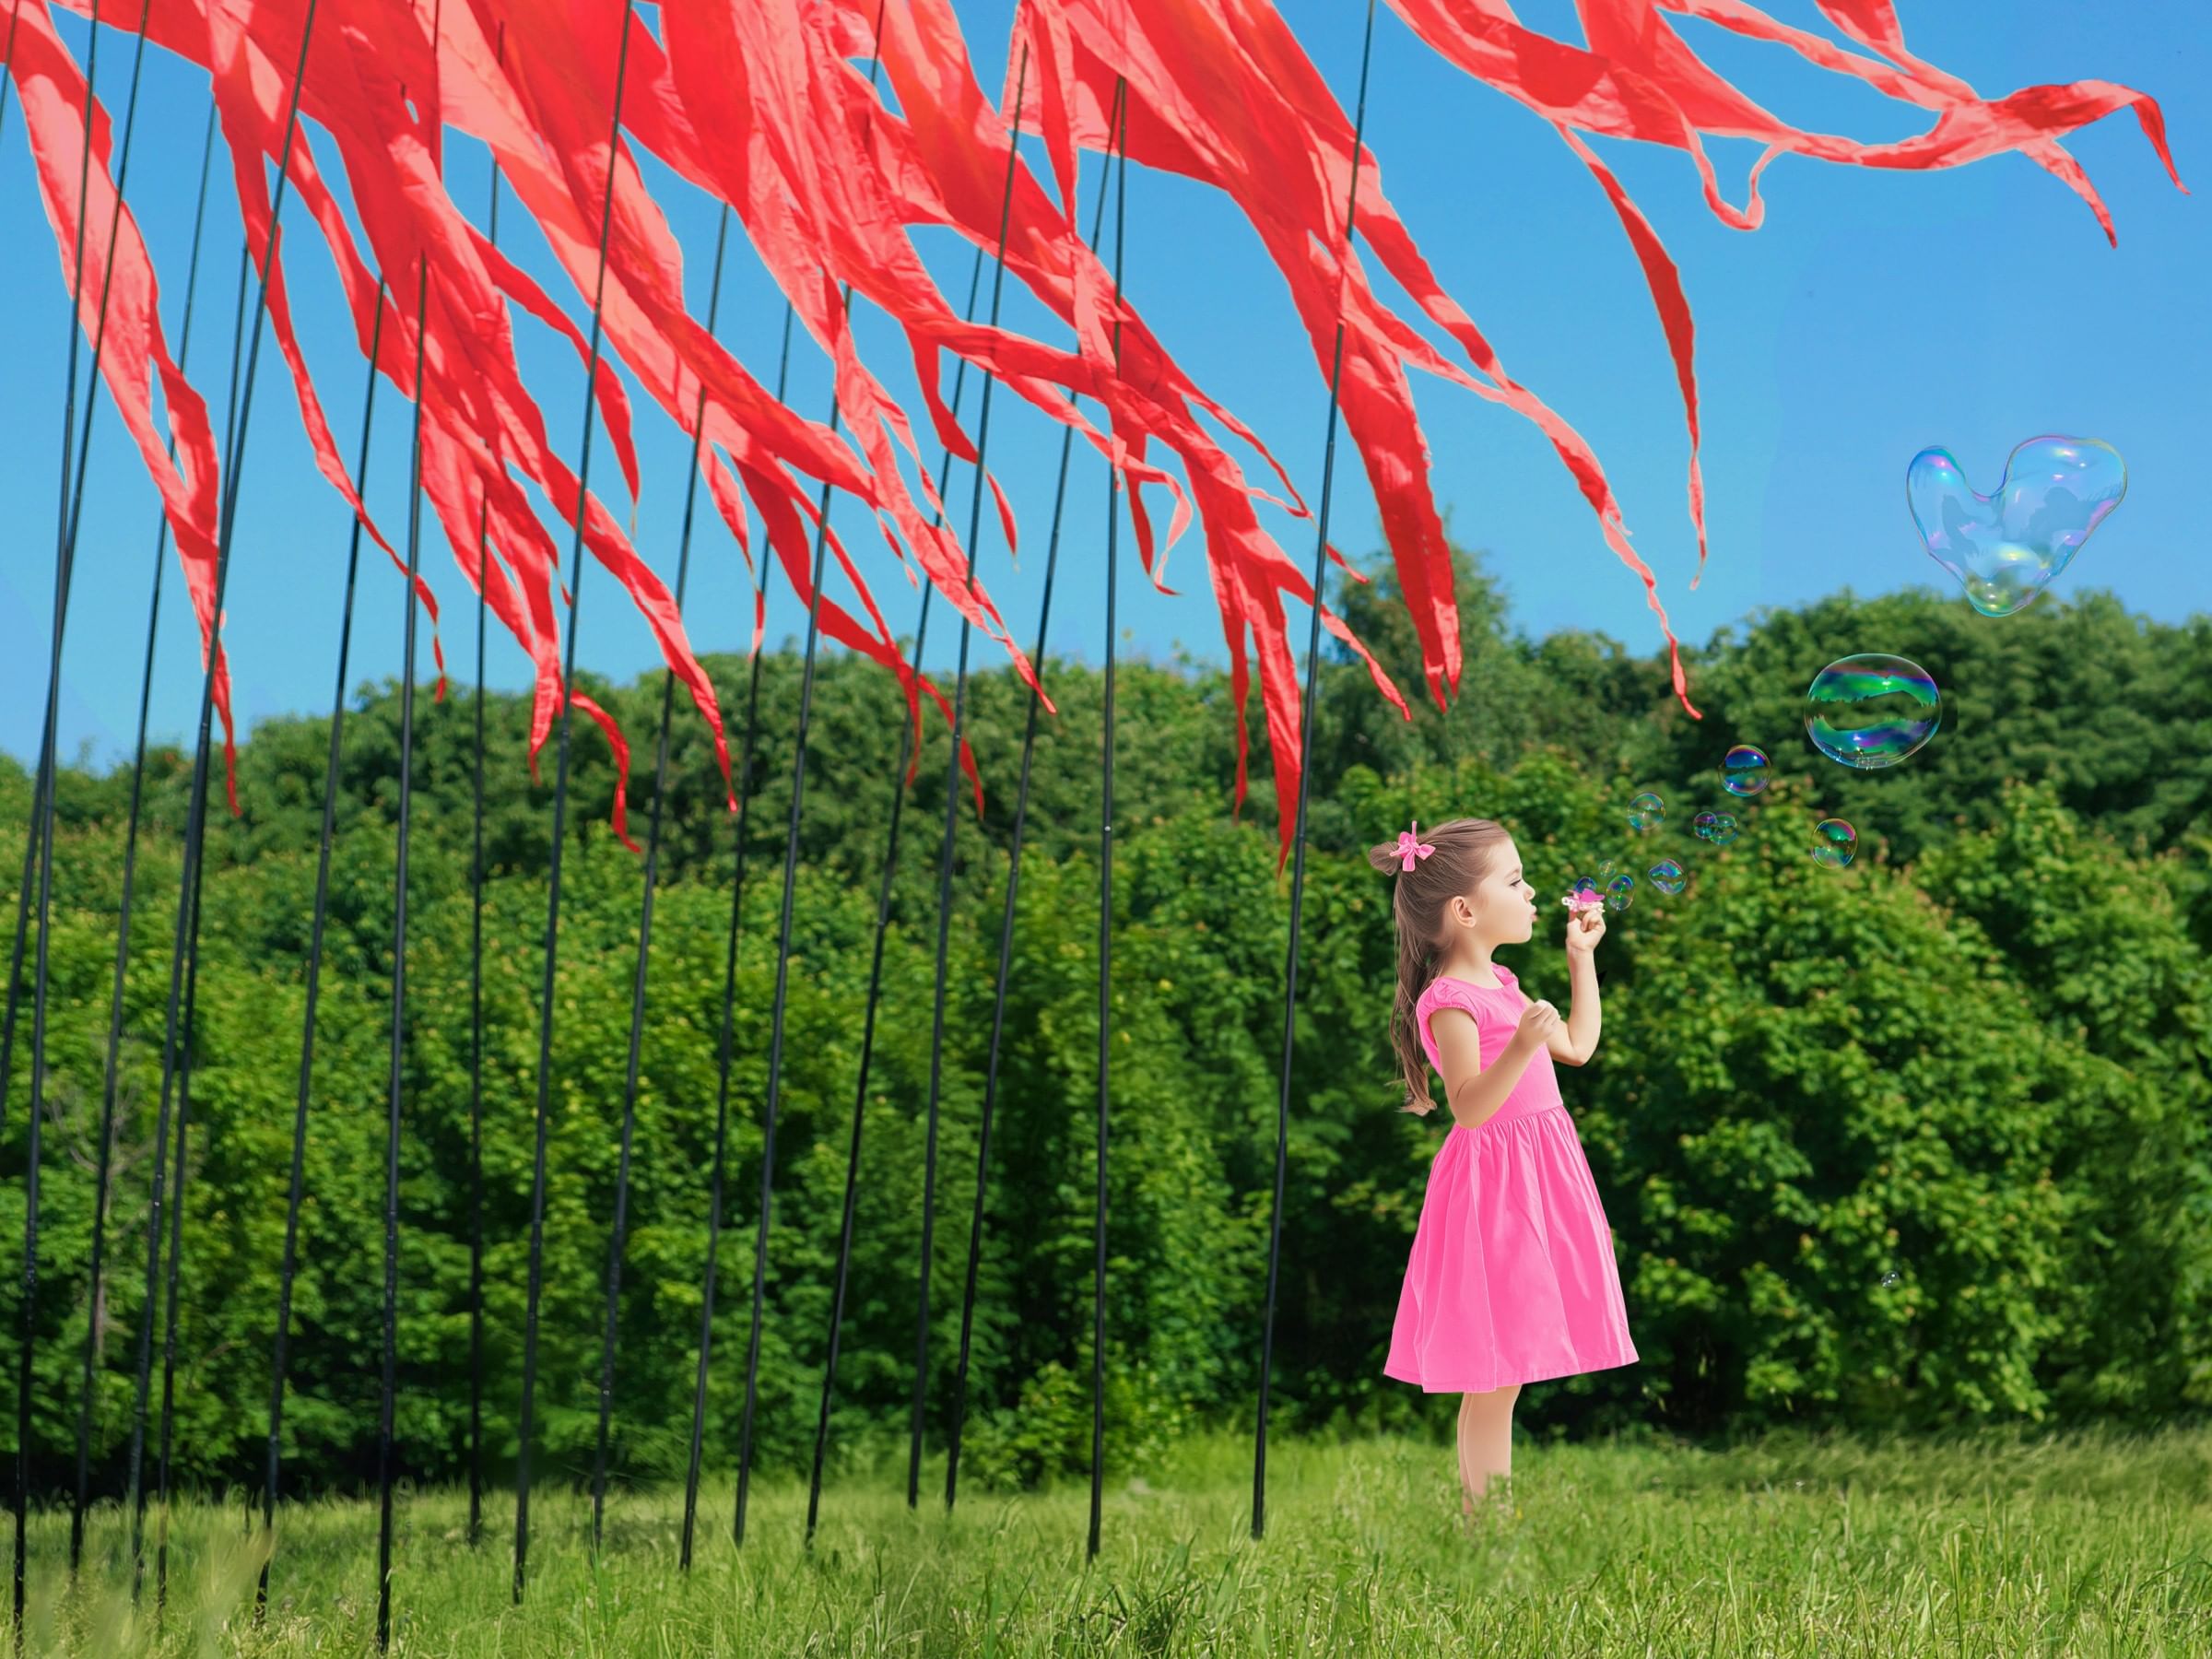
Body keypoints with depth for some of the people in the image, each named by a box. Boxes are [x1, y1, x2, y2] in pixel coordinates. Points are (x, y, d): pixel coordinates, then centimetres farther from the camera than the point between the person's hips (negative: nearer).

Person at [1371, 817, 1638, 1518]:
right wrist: (1520, 1048, -38)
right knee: (1495, 1374, -4)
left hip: (1535, 1180, 9)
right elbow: (1469, 1106, -24)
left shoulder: (1497, 985, 13)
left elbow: (1578, 1047, 24)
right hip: (1493, 1186, -9)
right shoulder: (1449, 1002, -16)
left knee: (1505, 1371, 12)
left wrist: (1582, 958, 22)